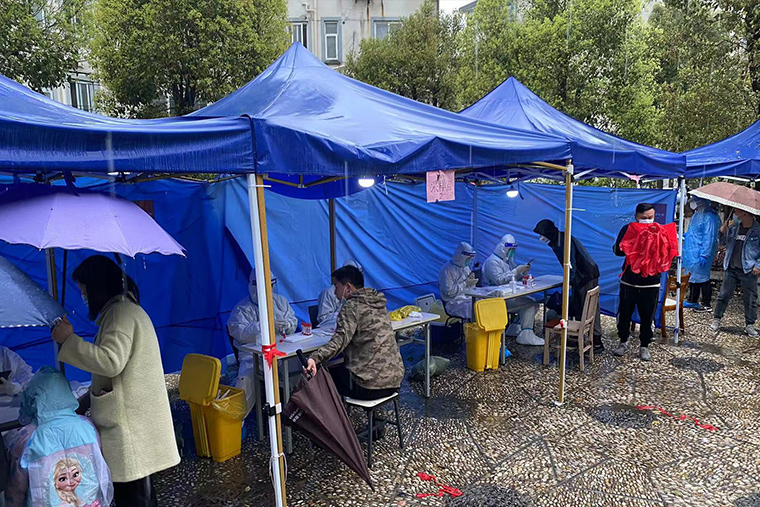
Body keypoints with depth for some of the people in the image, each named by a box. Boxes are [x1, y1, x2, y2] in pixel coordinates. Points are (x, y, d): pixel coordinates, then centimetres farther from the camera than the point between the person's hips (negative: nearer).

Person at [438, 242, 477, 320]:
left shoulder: (466, 267, 17)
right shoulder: (447, 270, -10)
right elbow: (448, 291, -17)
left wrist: (472, 281, 0)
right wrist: (465, 283, -16)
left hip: (469, 299, 8)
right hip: (454, 303, -8)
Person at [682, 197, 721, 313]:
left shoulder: (709, 217, -18)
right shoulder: (696, 215, 12)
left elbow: (709, 238, -21)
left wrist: (704, 255, -22)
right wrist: (685, 235, 12)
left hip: (699, 254, -10)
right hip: (691, 253, 10)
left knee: (702, 278, -1)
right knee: (692, 277, 17)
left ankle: (707, 304, 10)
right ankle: (692, 301, 29)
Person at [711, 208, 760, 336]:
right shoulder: (733, 228, 7)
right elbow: (726, 243, 22)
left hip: (748, 271, -3)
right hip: (731, 269, 3)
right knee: (724, 295, 6)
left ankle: (749, 325, 17)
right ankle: (716, 319, 17)